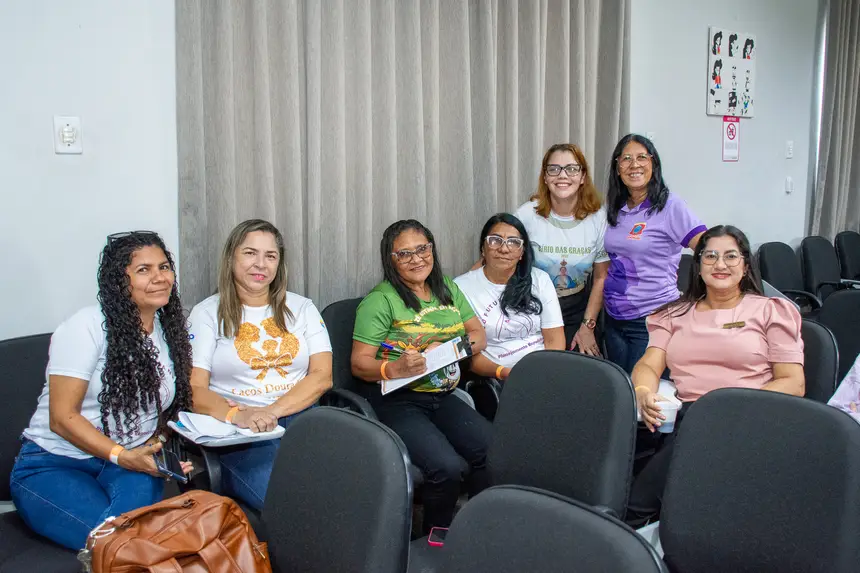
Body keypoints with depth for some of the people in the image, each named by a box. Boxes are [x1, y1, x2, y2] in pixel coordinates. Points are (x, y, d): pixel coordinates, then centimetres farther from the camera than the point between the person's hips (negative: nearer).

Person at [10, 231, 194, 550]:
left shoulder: (171, 332, 10)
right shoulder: (87, 326, -10)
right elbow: (62, 418, -13)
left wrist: (169, 452, -7)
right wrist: (122, 456, -23)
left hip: (130, 465, 4)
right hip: (52, 464, -4)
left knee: (141, 488, -33)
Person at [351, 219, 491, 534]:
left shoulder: (448, 288, 14)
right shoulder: (381, 300, -5)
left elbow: (479, 336, 13)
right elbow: (359, 363, -7)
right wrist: (395, 369, -27)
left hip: (443, 396, 5)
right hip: (398, 401, -5)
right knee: (448, 467, -27)